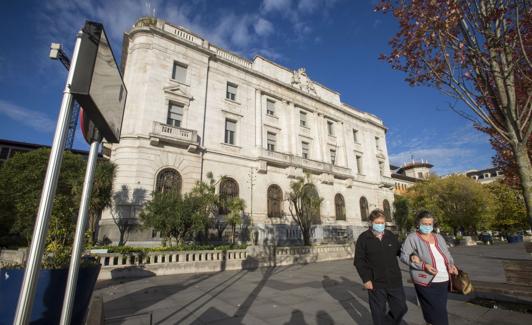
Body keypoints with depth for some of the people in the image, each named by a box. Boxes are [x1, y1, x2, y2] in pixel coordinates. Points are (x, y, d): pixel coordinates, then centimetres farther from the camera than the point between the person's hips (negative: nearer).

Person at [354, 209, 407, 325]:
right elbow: (359, 261, -7)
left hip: (395, 281, 4)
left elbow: (399, 250, 16)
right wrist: (366, 279, -13)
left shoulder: (391, 235, 4)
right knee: (379, 313, 9)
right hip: (376, 283, -4)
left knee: (401, 308, 15)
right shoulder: (363, 238, -8)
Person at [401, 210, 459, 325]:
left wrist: (451, 264, 0)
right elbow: (404, 256, -12)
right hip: (427, 282, -6)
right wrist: (423, 266, -20)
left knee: (440, 311, 16)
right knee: (439, 315, -3)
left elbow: (447, 254, 21)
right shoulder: (412, 238, -10)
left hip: (444, 281, 6)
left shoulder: (438, 237, 10)